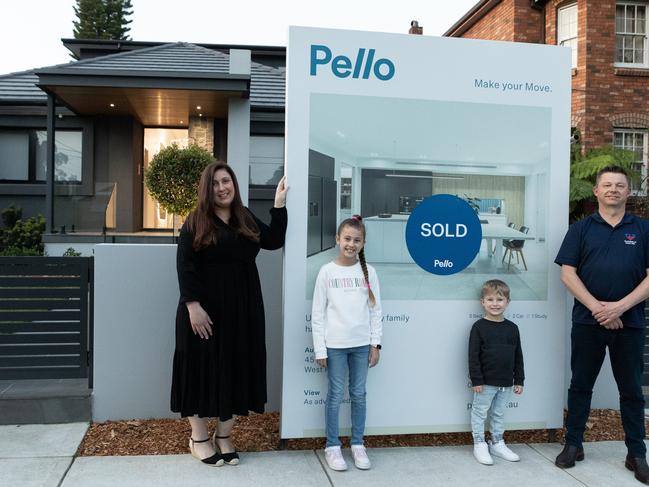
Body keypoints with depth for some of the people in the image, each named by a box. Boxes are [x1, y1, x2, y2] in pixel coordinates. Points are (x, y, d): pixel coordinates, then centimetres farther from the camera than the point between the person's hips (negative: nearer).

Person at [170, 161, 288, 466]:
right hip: (205, 308, -5)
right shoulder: (196, 222, -4)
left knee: (237, 369, 8)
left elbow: (274, 241, 8)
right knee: (203, 367, 3)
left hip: (242, 308, 5)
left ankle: (224, 436, 22)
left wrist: (279, 205, 3)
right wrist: (192, 305, -18)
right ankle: (199, 438, 18)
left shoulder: (246, 219, 12)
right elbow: (185, 266, -10)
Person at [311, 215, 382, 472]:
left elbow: (375, 310, 6)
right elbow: (318, 313, -3)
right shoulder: (327, 271, -3)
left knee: (359, 395, 10)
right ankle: (332, 447, 17)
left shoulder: (368, 271, 3)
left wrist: (375, 343, 1)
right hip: (335, 345, -2)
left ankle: (358, 445, 23)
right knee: (335, 395, 5)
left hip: (361, 344, 2)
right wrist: (319, 349, -6)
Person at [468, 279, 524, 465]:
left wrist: (519, 380, 7)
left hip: (505, 382, 4)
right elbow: (473, 356, -11)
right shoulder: (479, 327, -10)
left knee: (499, 413, 16)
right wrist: (476, 380, -14)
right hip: (485, 382, -4)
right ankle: (479, 445, 17)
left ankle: (497, 444, 28)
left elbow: (518, 356, 9)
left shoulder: (512, 328, 4)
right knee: (480, 412, 6)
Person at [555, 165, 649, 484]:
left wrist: (620, 306, -14)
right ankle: (573, 445, 21)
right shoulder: (580, 229, 5)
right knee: (580, 385, 9)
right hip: (587, 322, 0)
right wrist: (597, 307, -13)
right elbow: (568, 273, -2)